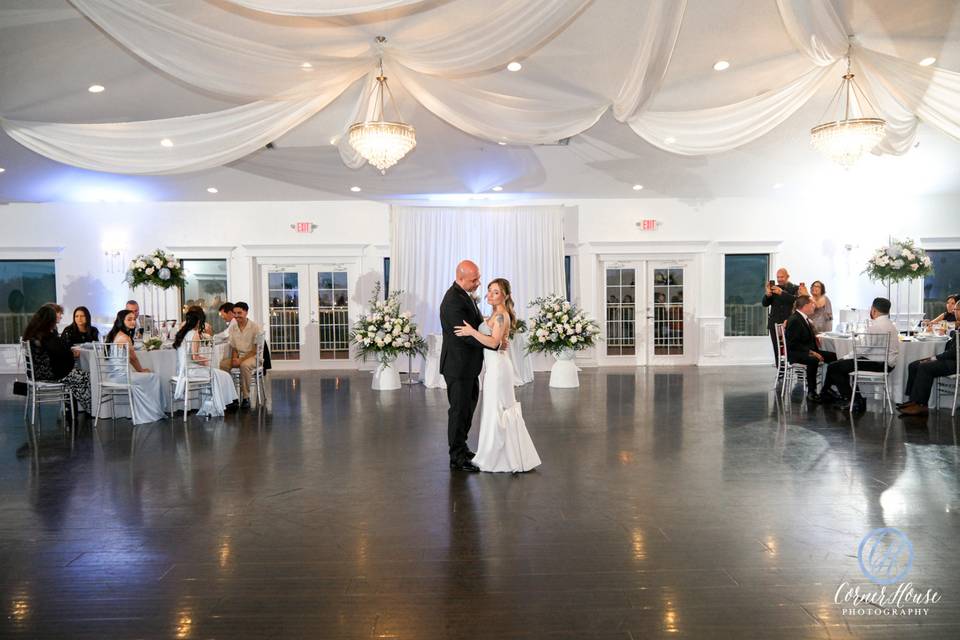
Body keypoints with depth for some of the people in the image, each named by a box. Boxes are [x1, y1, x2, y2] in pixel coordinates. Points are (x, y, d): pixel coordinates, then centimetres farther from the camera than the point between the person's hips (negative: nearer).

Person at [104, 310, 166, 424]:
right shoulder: (124, 337, -17)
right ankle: (155, 413, 13)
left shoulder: (114, 334, 13)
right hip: (121, 375, -10)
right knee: (154, 377, 2)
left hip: (113, 374, 10)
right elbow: (133, 358, -8)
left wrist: (141, 369, 16)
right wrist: (141, 370, 9)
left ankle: (140, 415, 28)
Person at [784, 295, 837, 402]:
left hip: (809, 350, 10)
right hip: (795, 353, -10)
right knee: (813, 360, -37)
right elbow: (793, 344, -23)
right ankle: (811, 392, -25)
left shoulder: (804, 318, 16)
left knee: (832, 356, -2)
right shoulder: (794, 320, -17)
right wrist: (810, 352, -27)